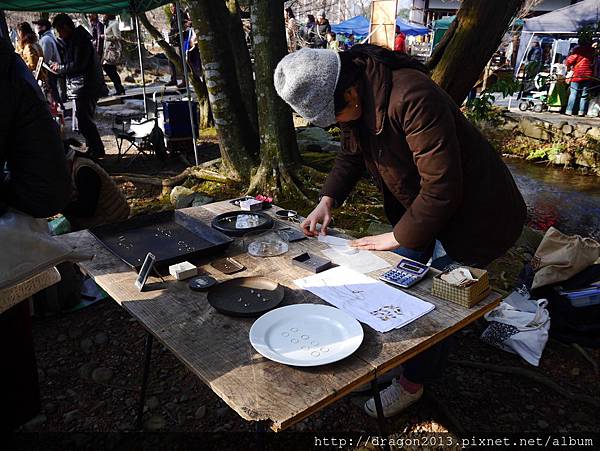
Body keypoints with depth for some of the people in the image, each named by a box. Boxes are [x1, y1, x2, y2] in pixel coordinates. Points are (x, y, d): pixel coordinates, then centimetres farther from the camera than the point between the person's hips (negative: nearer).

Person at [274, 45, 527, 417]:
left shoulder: (412, 99, -36)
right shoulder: (357, 99, -7)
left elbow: (441, 188, -32)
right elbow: (352, 153, 10)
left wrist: (398, 237, -21)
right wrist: (328, 200, -5)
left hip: (472, 214, -8)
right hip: (418, 203, 9)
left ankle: (413, 383, 21)